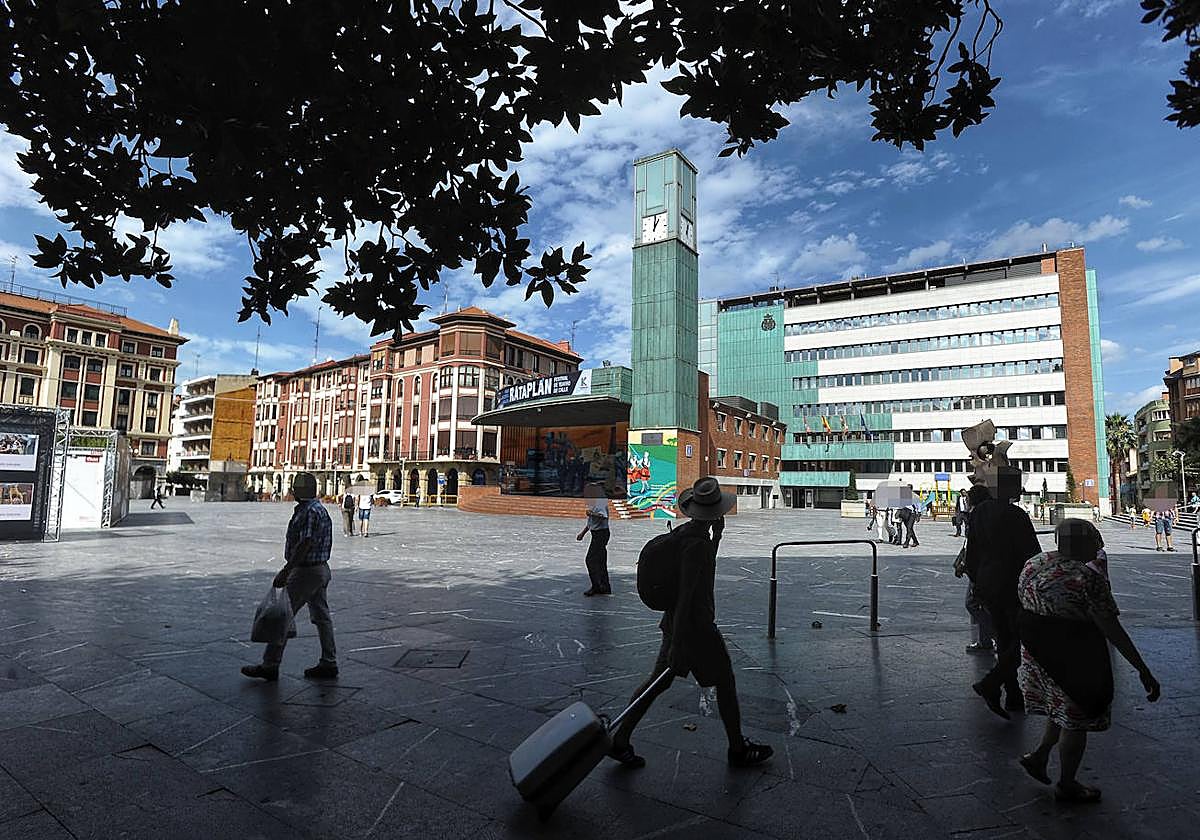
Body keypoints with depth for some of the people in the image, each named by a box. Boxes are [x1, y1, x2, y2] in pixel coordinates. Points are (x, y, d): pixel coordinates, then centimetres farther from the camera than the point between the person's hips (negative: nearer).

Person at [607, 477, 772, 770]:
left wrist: (717, 534, 11)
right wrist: (678, 645, -26)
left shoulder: (684, 531, 2)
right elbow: (685, 594, -27)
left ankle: (620, 741, 21)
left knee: (659, 681, 15)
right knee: (725, 683, 12)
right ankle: (738, 750, 30)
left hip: (677, 621, 9)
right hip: (695, 626, -9)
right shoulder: (696, 544, -25)